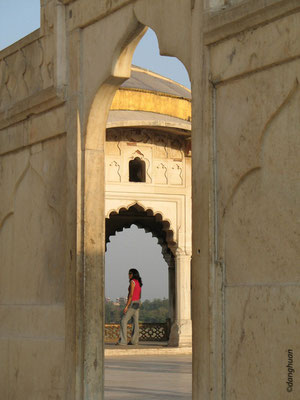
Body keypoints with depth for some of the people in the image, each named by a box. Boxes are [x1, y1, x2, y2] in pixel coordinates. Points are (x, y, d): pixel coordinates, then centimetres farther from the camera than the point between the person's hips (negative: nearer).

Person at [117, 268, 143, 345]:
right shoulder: (139, 282, 12)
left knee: (124, 321, -7)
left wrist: (126, 306, -22)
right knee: (135, 322, 8)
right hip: (137, 302, 9)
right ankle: (135, 341, 8)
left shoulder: (132, 282, -16)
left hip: (132, 303, -9)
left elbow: (131, 295, -22)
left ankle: (122, 341, -11)